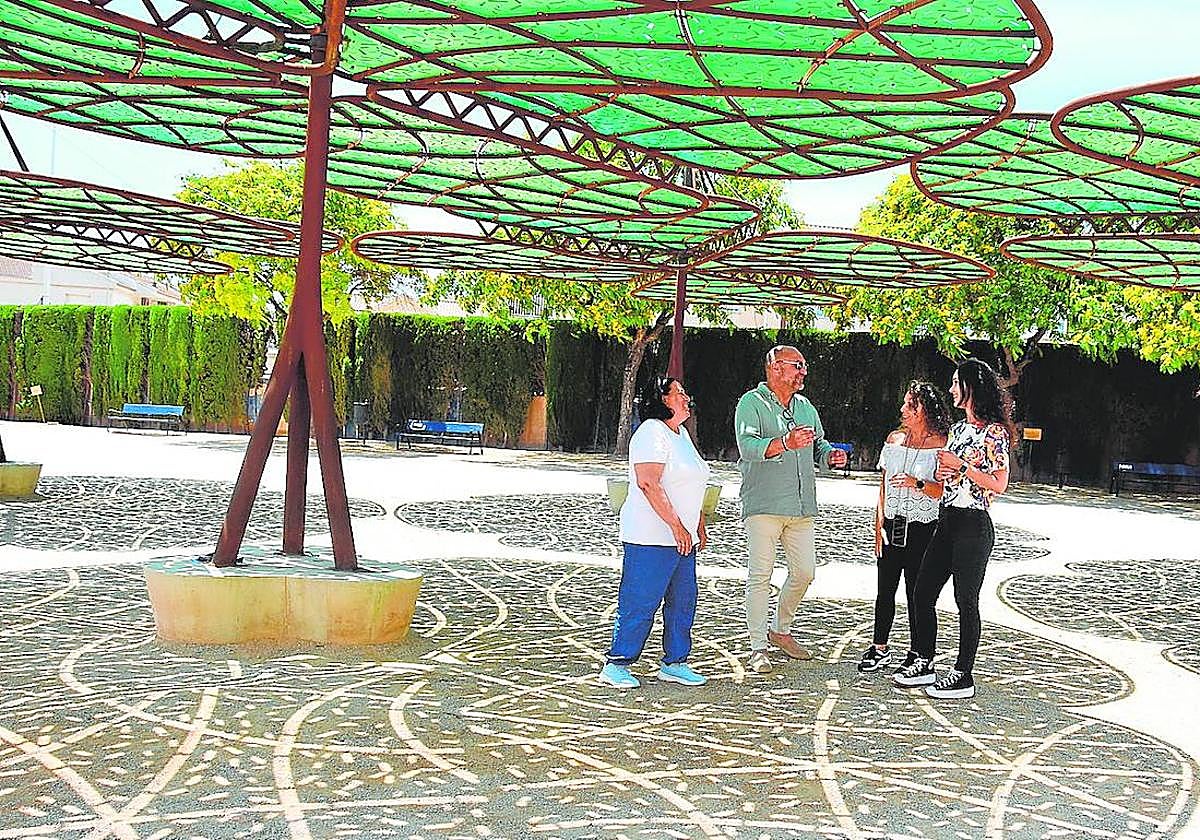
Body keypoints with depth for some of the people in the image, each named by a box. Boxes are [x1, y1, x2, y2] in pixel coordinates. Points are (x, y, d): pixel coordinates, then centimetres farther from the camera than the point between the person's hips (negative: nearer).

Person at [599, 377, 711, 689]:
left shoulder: (681, 433, 18)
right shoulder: (652, 432, -13)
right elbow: (648, 483, -23)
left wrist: (699, 526, 22)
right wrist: (676, 525, -24)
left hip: (682, 537, 10)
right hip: (651, 537, -10)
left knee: (683, 601, 11)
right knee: (640, 602, -6)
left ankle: (674, 663, 20)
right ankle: (616, 666, 2)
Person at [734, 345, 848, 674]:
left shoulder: (805, 407, 18)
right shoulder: (752, 403, -4)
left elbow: (819, 444, 25)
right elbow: (747, 446, -18)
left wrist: (831, 455, 1)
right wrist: (785, 443, -34)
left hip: (801, 506, 7)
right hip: (764, 505, -7)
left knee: (804, 571, 9)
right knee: (760, 574, -6)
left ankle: (781, 631, 28)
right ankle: (758, 646, 1)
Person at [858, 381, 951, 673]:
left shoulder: (941, 444, -5)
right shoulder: (894, 439, 10)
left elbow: (944, 491, -9)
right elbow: (884, 485, 12)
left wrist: (918, 484, -26)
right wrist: (879, 525, 6)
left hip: (922, 528, -4)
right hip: (892, 525, 4)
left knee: (917, 592, 0)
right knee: (885, 589, 7)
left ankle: (918, 655, 11)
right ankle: (879, 649, 18)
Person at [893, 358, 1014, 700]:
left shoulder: (994, 431, -10)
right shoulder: (959, 428, 15)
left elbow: (998, 484, -16)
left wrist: (960, 465, -16)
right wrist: (941, 473, 3)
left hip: (973, 525, -9)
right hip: (946, 520, 9)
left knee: (966, 601, -2)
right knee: (923, 592, 9)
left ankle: (963, 676, 7)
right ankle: (924, 663, 20)